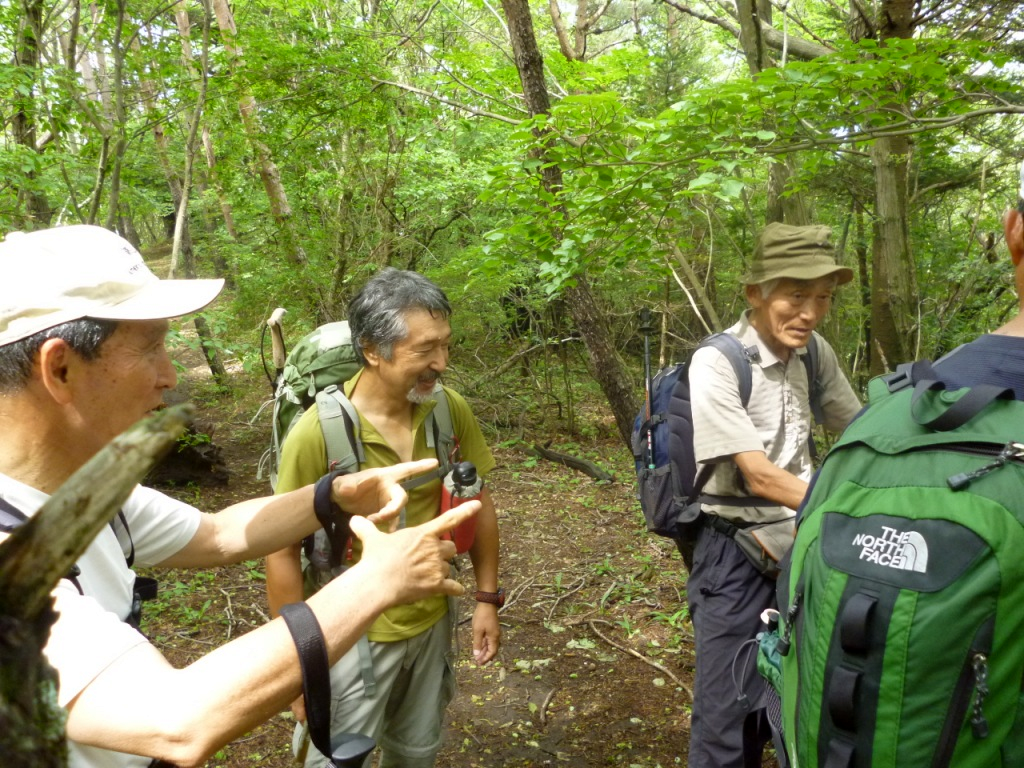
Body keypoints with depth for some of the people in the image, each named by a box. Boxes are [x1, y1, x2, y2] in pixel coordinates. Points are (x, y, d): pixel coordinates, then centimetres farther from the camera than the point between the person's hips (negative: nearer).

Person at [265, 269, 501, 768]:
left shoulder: (452, 411, -11)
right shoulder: (318, 431, -23)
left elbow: (478, 503, 2)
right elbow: (282, 552, -15)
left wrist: (487, 598, 4)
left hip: (433, 623, 4)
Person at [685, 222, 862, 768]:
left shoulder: (814, 352, -1)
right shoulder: (717, 363, -21)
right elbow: (759, 477, -24)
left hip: (803, 542, 6)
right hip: (737, 554, -6)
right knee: (728, 714, 4)